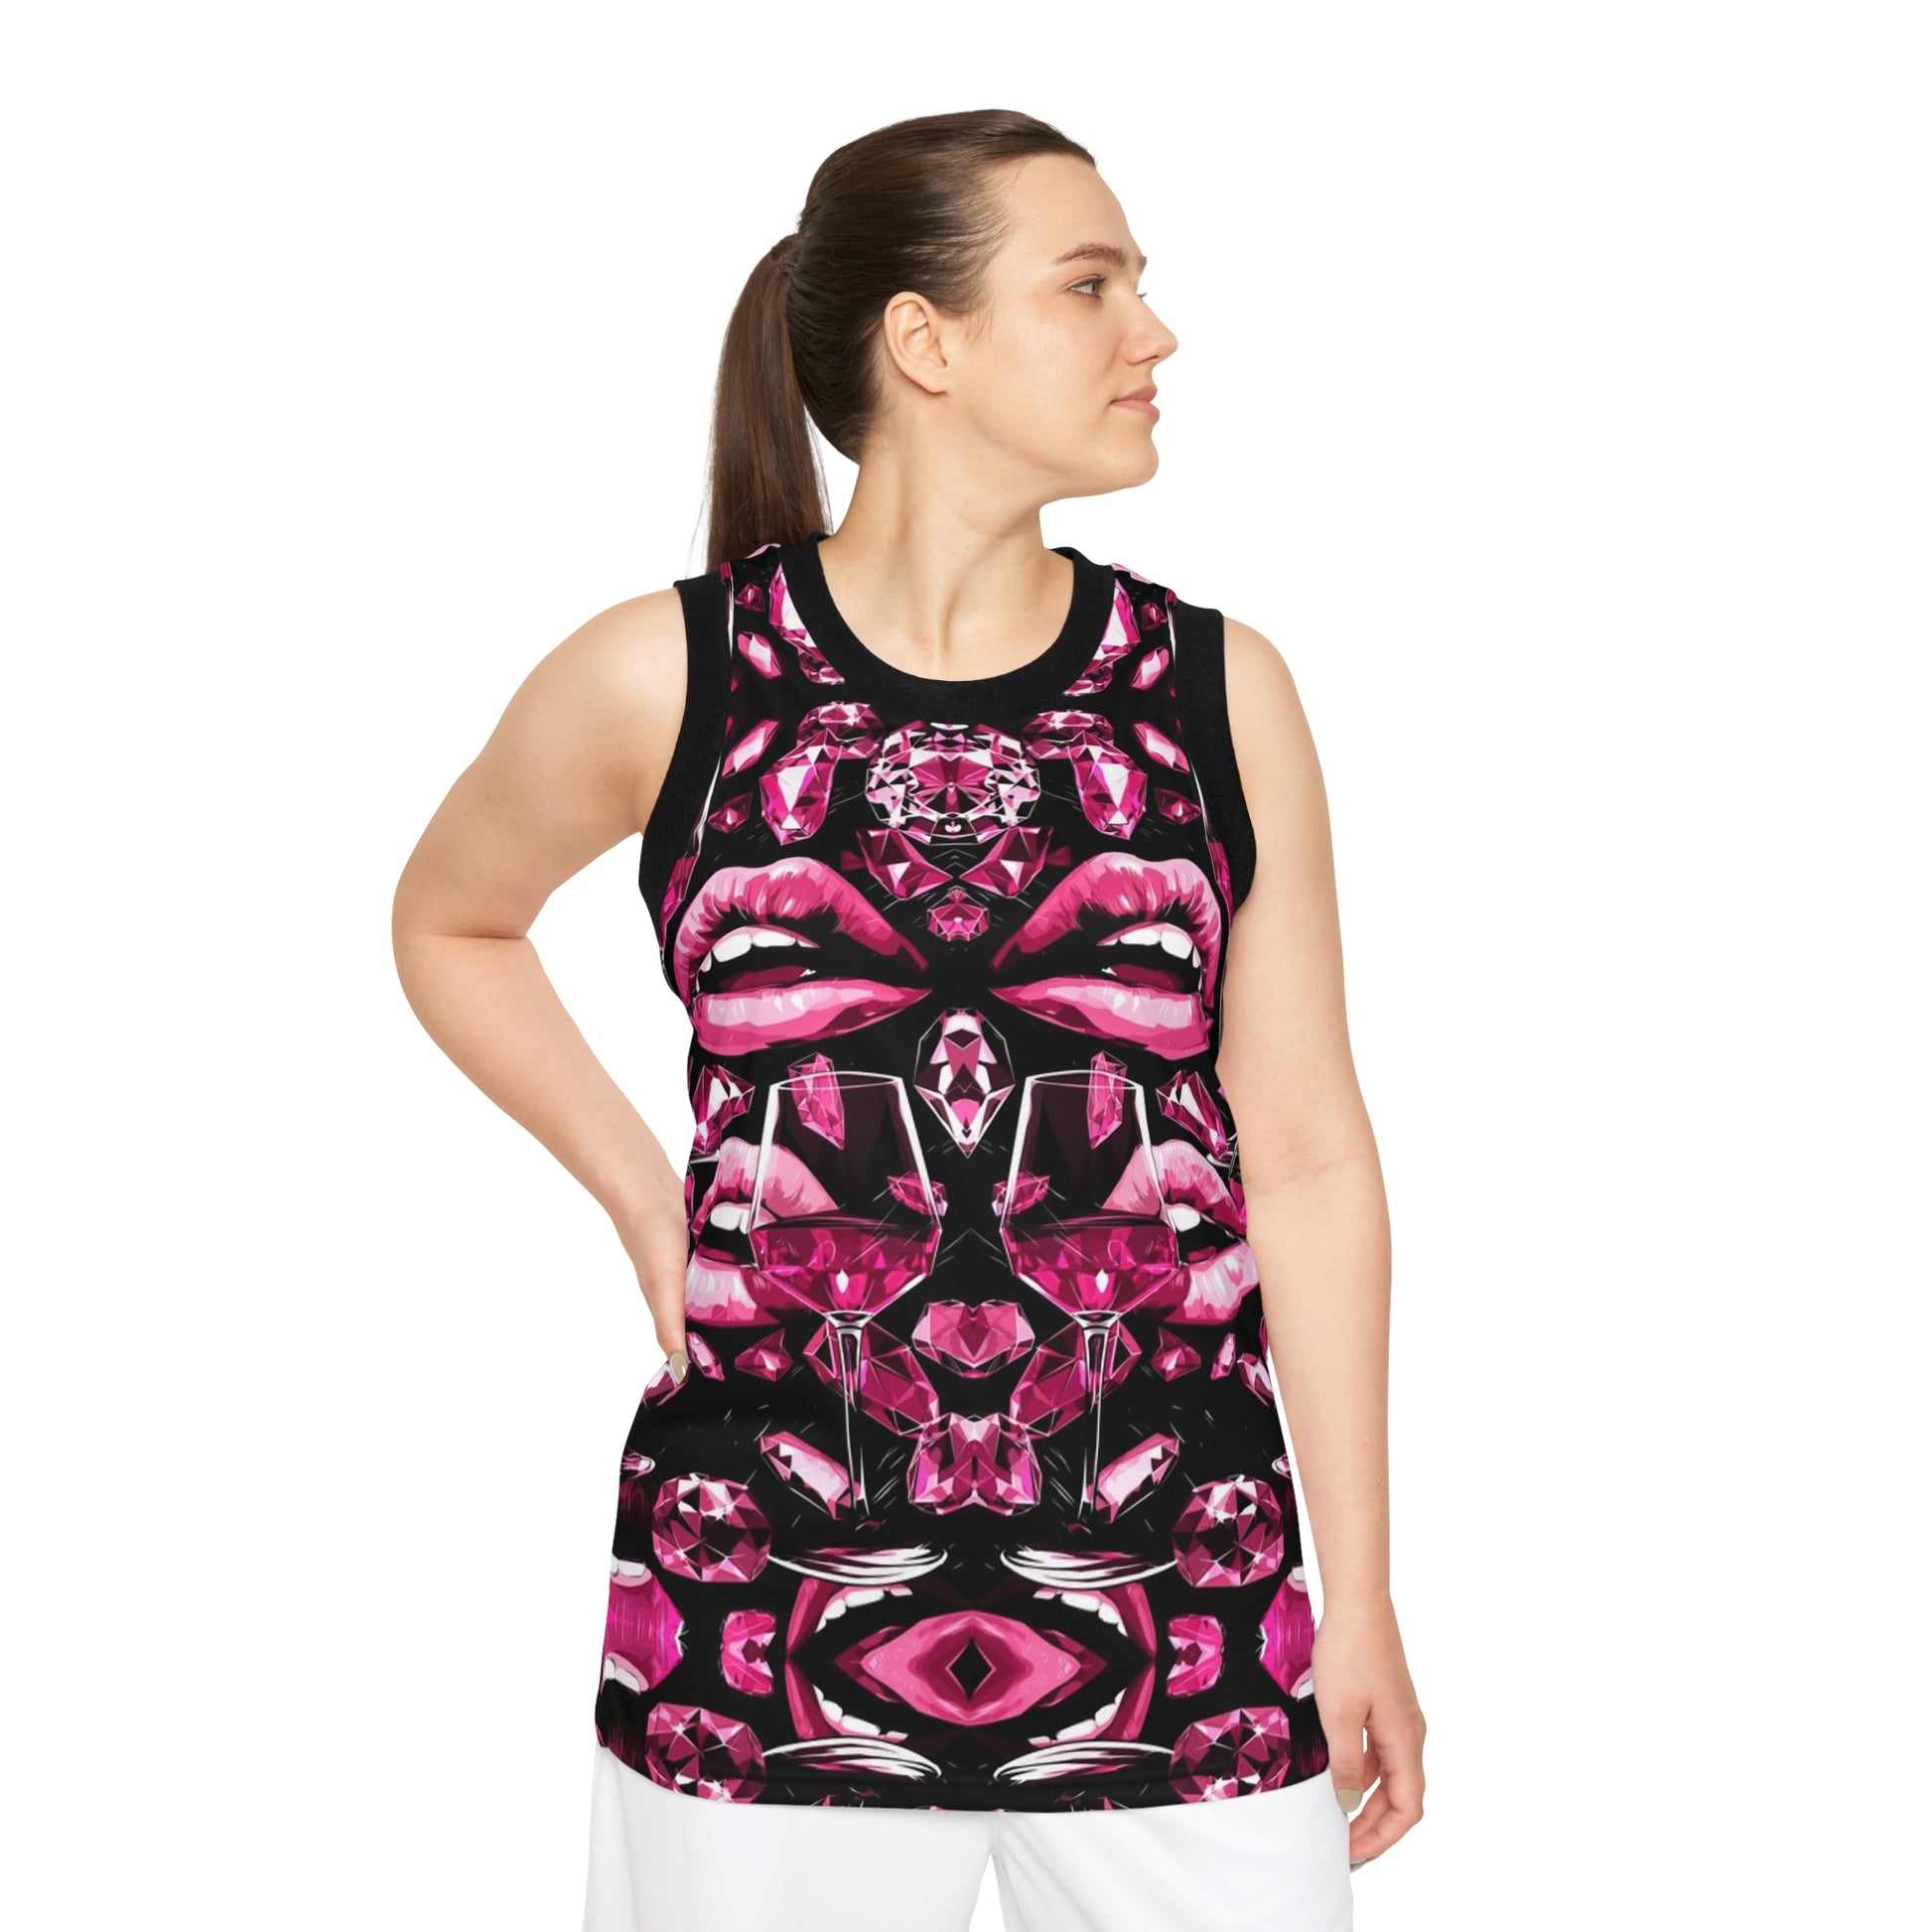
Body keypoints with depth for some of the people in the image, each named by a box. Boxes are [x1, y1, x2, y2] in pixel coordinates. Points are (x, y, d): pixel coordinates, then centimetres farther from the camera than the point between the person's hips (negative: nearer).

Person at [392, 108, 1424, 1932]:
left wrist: (1360, 1603, 5)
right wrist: (642, 1198, 7)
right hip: (765, 1611, -1)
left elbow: (1304, 1155, 4)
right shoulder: (664, 680, -1)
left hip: (1185, 1612, 1)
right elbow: (448, 922, 18)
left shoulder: (1221, 694, 3)